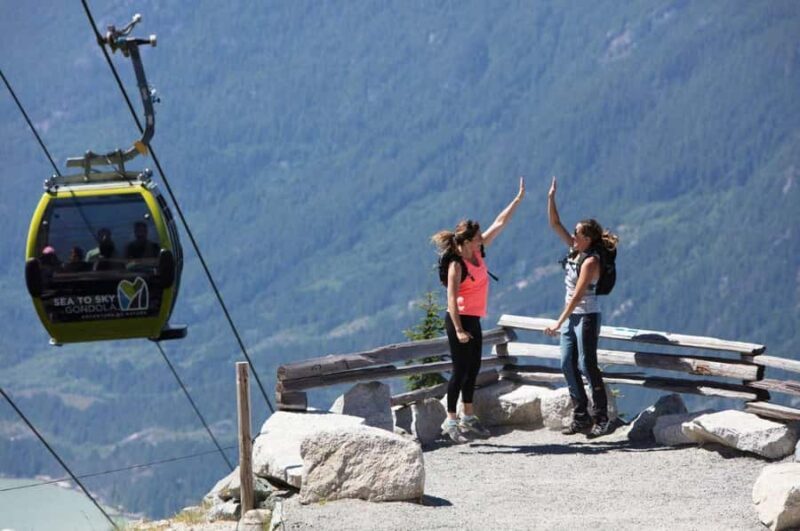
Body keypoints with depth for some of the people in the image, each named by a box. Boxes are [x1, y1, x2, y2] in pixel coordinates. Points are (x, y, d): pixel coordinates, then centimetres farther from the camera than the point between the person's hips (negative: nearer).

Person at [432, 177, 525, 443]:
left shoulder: (477, 252, 4)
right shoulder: (457, 264, -19)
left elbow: (499, 224, 11)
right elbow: (452, 298, -23)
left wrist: (519, 198, 11)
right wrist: (458, 330, -29)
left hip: (473, 320, 9)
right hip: (460, 320, -9)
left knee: (473, 368, 14)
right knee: (461, 369, -7)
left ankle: (468, 417, 22)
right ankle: (451, 420, -2)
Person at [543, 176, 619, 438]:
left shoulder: (590, 261, -19)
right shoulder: (575, 250, 4)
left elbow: (578, 294, -23)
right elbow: (555, 224, 11)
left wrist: (559, 322, -26)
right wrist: (551, 198, 1)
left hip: (586, 317, -9)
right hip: (571, 316, 9)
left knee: (587, 366, -8)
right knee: (568, 366, 7)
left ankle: (602, 420, -4)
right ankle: (581, 417, 12)